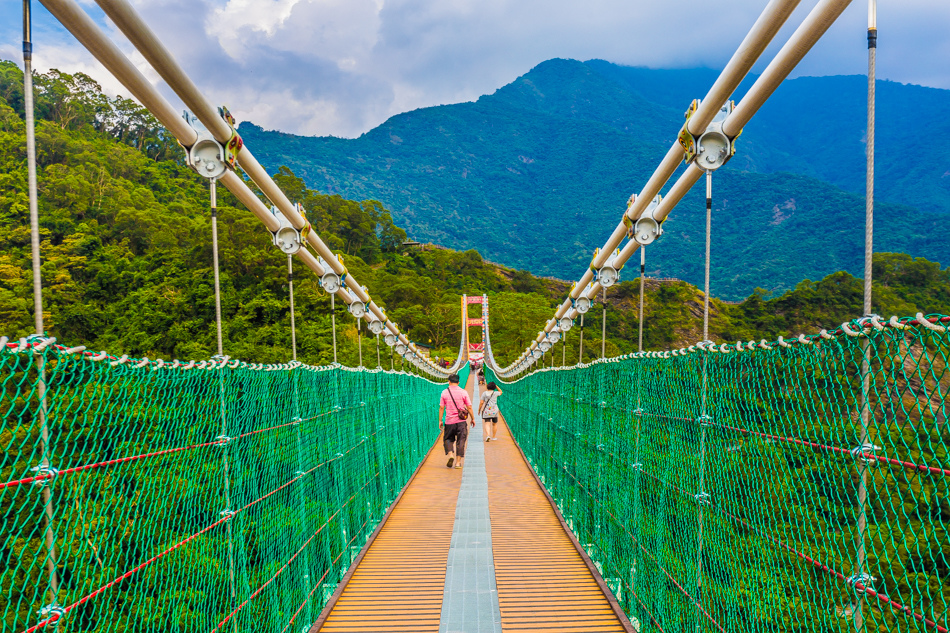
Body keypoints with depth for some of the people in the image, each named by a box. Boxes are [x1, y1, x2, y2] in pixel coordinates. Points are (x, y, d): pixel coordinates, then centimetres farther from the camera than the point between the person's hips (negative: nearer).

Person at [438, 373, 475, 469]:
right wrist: (473, 419, 9)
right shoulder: (463, 392, -1)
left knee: (448, 439, 16)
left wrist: (440, 421, 5)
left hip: (449, 421, 0)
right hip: (461, 421, 0)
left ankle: (450, 454, -8)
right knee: (460, 441, 7)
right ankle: (458, 462, 6)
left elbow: (441, 408, -2)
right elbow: (469, 407, -1)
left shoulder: (445, 392, -1)